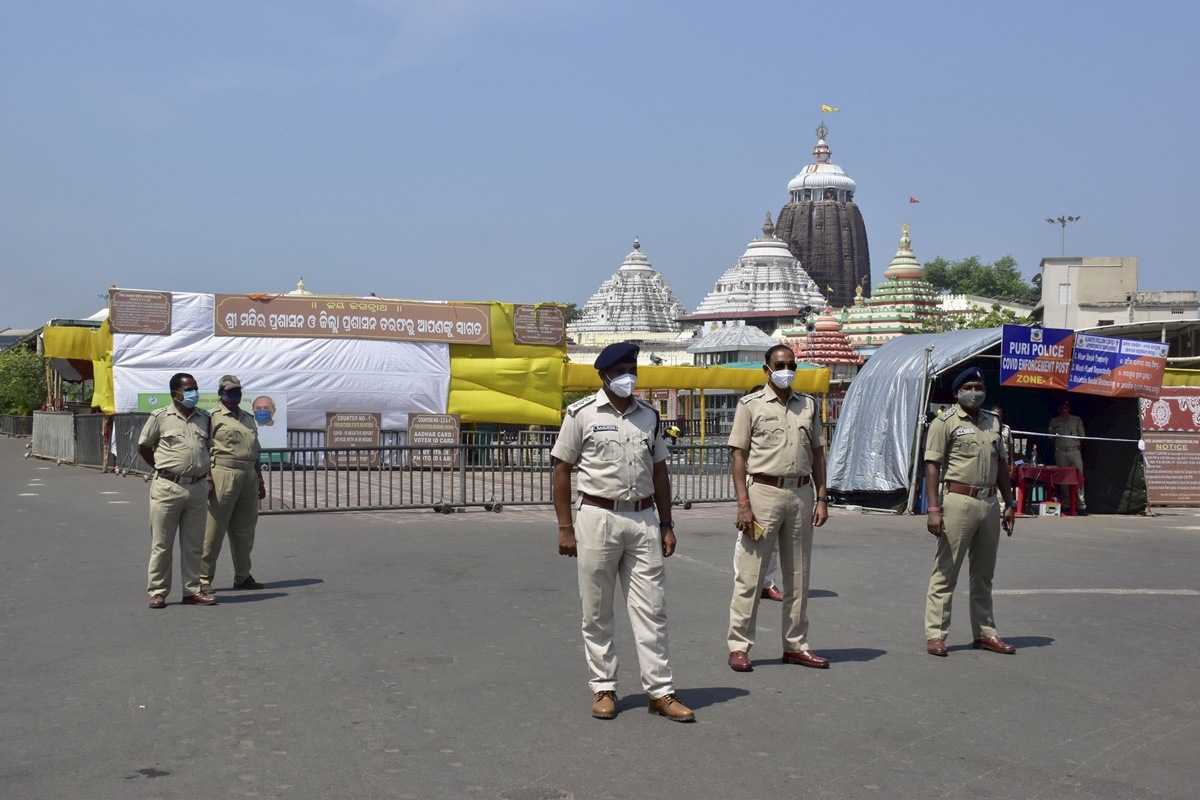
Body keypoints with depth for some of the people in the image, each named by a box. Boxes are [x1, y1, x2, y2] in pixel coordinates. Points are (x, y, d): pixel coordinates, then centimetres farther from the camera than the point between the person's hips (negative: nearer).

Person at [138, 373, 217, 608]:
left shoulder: (204, 419, 11)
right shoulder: (160, 417, -1)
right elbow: (143, 446, 8)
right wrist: (162, 469, 6)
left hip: (197, 488, 4)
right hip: (167, 488, -4)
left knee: (193, 544, 9)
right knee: (162, 544, 1)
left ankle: (192, 590, 17)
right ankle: (158, 591, 9)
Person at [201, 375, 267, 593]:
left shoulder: (248, 418, 21)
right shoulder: (213, 416, 0)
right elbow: (204, 449, -7)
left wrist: (260, 481, 21)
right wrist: (207, 479, -16)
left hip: (249, 475, 7)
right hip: (224, 473, -7)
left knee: (244, 530, 11)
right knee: (214, 529, -5)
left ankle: (242, 577, 19)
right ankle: (204, 578, 1)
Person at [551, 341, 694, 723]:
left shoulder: (649, 415, 11)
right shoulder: (582, 413, -1)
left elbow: (659, 472, 16)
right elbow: (562, 469, 0)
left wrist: (666, 525, 11)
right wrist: (565, 528, -5)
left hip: (644, 519, 3)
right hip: (598, 518, -3)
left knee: (651, 609, 2)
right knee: (597, 613, 4)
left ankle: (660, 691, 7)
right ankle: (603, 689, 15)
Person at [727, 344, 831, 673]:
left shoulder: (808, 405, 14)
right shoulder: (750, 404, 0)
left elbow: (817, 454, 16)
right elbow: (738, 454, -4)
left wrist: (821, 498, 7)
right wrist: (743, 503, -12)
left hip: (802, 492, 5)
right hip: (764, 491, -5)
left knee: (798, 574, 10)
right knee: (750, 573, -4)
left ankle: (795, 645, 19)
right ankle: (738, 646, 2)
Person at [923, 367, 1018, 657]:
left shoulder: (993, 422, 16)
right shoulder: (946, 422, -4)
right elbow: (932, 465, -9)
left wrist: (1009, 503, 17)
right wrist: (933, 509, -17)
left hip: (989, 503, 7)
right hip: (959, 501, -7)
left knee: (984, 574, 13)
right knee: (945, 572, -5)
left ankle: (984, 633, 21)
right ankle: (935, 635, -1)